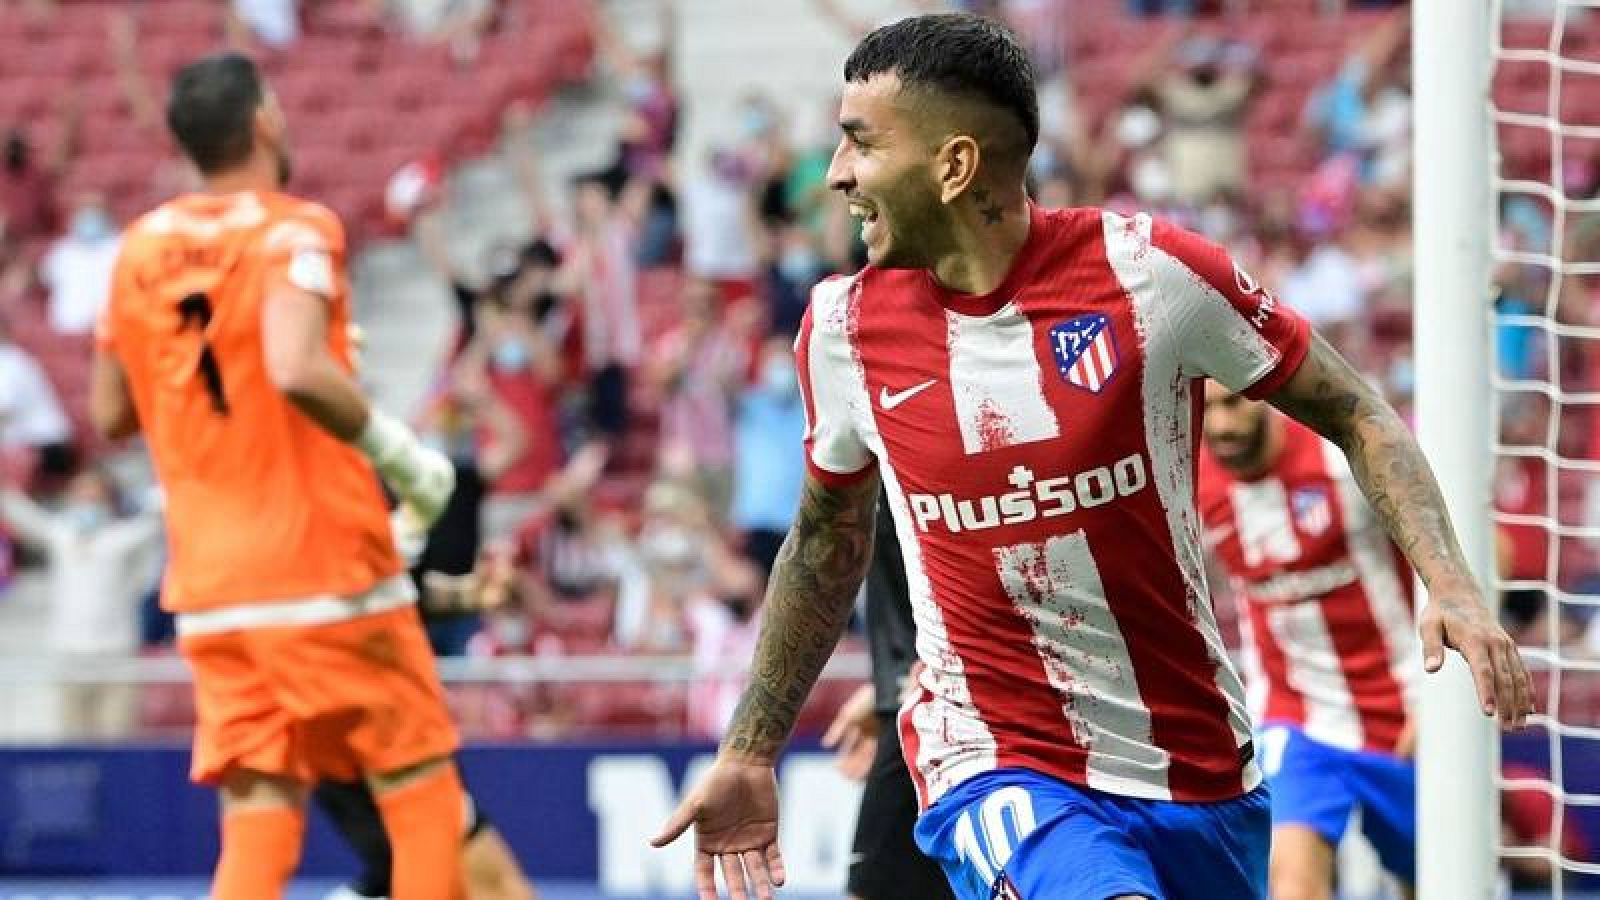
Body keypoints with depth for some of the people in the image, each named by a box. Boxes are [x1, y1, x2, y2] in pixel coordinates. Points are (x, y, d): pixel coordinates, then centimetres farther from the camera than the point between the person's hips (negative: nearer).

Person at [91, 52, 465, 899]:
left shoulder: (140, 250, 9)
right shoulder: (294, 229, -10)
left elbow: (110, 415, 15)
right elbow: (298, 372, -27)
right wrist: (403, 456, -15)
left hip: (205, 589, 5)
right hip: (327, 570, -5)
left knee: (258, 817, 4)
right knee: (423, 794, 8)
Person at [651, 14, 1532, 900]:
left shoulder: (1150, 271, -10)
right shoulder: (845, 328, -2)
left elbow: (1354, 415, 1)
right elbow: (827, 543, 16)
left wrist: (1450, 583, -14)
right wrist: (747, 756, 20)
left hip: (1201, 771, 1)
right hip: (997, 771, -1)